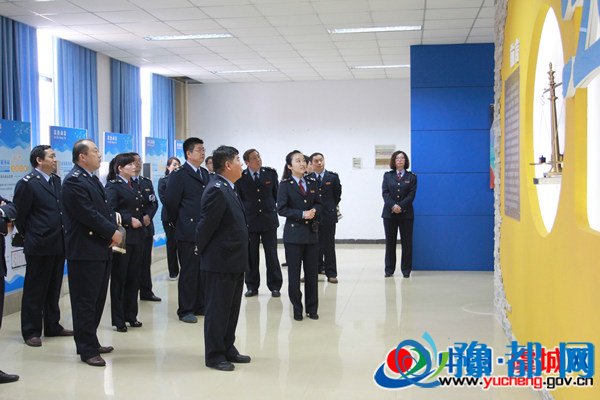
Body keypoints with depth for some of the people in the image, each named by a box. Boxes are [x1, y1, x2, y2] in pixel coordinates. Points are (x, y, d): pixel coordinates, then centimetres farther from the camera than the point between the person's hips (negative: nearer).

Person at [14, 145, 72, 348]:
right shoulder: (27, 183, -11)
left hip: (58, 245, 7)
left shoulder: (55, 180, 12)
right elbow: (19, 214, -7)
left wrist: (63, 236, 13)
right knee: (35, 290, 3)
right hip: (40, 246, -7)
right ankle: (31, 332, 12)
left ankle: (52, 326, 27)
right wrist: (29, 235, 2)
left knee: (54, 289, 16)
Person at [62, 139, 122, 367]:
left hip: (101, 250, 10)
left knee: (97, 299, 15)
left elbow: (104, 209, 16)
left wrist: (113, 232, -1)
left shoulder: (92, 179, 16)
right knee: (86, 302, -2)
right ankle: (87, 350, 6)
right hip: (85, 252, -10)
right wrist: (113, 232, -12)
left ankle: (91, 342, 26)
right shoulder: (74, 181, -14)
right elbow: (89, 215, -20)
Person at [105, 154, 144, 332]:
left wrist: (142, 218, 7)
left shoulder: (133, 186, 16)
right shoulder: (113, 186, -8)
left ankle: (131, 315, 20)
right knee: (119, 278, 2)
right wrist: (129, 220, -18)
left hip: (137, 237, 7)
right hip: (122, 237, -7)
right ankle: (118, 319, 10)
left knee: (134, 277, 10)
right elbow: (110, 210, -17)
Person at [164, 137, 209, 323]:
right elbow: (171, 202, -10)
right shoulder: (179, 175, -9)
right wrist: (179, 222, 1)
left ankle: (200, 306, 23)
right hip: (188, 231, -7)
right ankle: (185, 310, 10)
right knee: (189, 271, 0)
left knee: (203, 270, 12)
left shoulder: (205, 173, 13)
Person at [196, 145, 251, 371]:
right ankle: (214, 355, 12)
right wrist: (203, 251, -4)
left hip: (234, 262, 9)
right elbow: (205, 225, -18)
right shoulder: (216, 190, -19)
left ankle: (228, 349, 28)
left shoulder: (228, 189, 12)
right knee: (217, 309, 2)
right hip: (220, 262, -9)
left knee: (232, 308, 17)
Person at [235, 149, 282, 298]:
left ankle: (275, 286, 14)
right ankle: (252, 286, 18)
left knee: (272, 255, 4)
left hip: (269, 218, 1)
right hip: (249, 219, 0)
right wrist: (242, 213, 3)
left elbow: (277, 193, 9)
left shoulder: (270, 173, 0)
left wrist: (276, 208, 8)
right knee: (251, 256, 6)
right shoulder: (241, 177, -5)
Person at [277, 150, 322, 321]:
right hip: (293, 233, -4)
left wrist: (314, 210, -10)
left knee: (312, 272, 7)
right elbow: (282, 209, -9)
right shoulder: (285, 185, -4)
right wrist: (302, 214, -17)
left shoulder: (312, 183, 9)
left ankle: (312, 308, 17)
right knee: (294, 273, 4)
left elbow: (319, 204, 13)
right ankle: (297, 309, 15)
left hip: (312, 232, 4)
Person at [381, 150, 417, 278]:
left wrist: (400, 206, -16)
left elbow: (411, 195, -4)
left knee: (407, 242, 1)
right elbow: (385, 193, -1)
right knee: (390, 242, 4)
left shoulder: (411, 177, 6)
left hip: (406, 214, -1)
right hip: (389, 213, 1)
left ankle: (406, 270, 9)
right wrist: (393, 205, -16)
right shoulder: (387, 175, 10)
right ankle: (389, 270, 10)